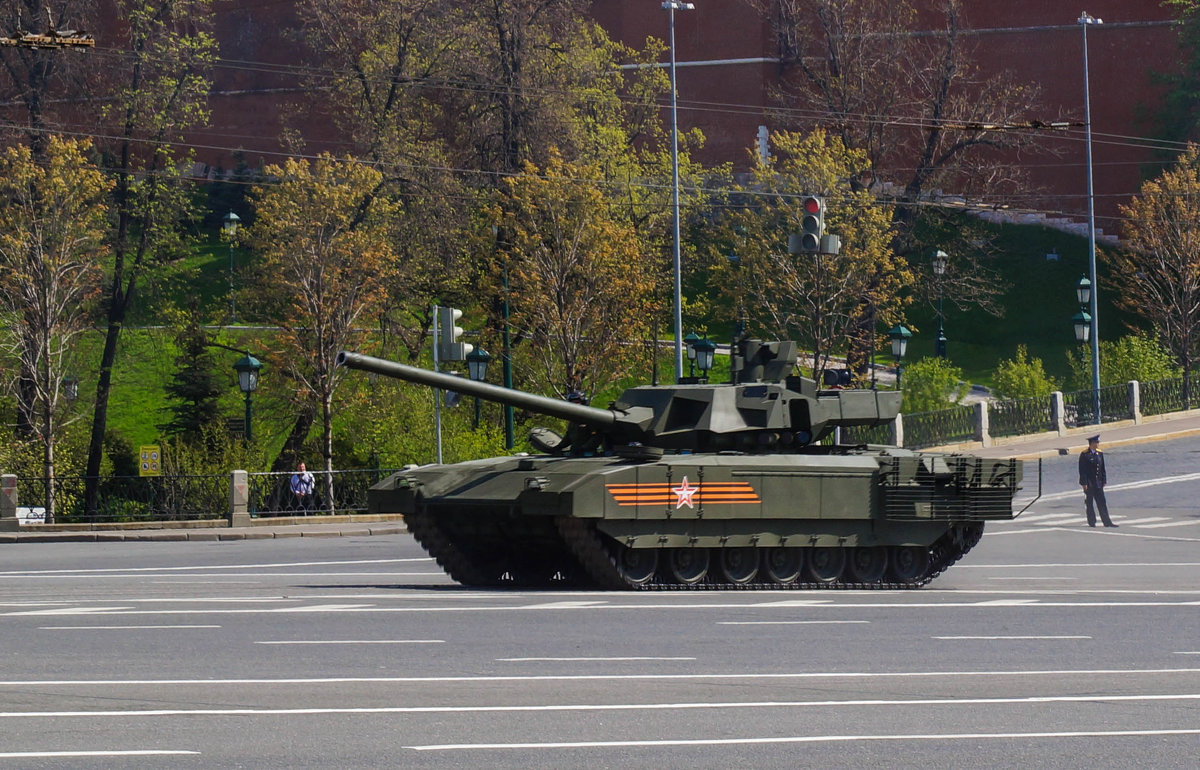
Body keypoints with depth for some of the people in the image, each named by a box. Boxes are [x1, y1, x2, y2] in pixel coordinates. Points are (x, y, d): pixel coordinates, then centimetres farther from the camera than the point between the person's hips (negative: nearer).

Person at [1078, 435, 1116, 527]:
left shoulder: (1100, 453, 9)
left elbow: (1103, 469, 14)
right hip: (1089, 484, -5)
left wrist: (1104, 481, 9)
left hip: (1098, 483, 5)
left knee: (1102, 503, 4)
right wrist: (1084, 483, -14)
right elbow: (1082, 470, -11)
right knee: (1090, 503, 3)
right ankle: (1092, 522, 11)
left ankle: (1107, 522, 4)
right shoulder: (1084, 455, -9)